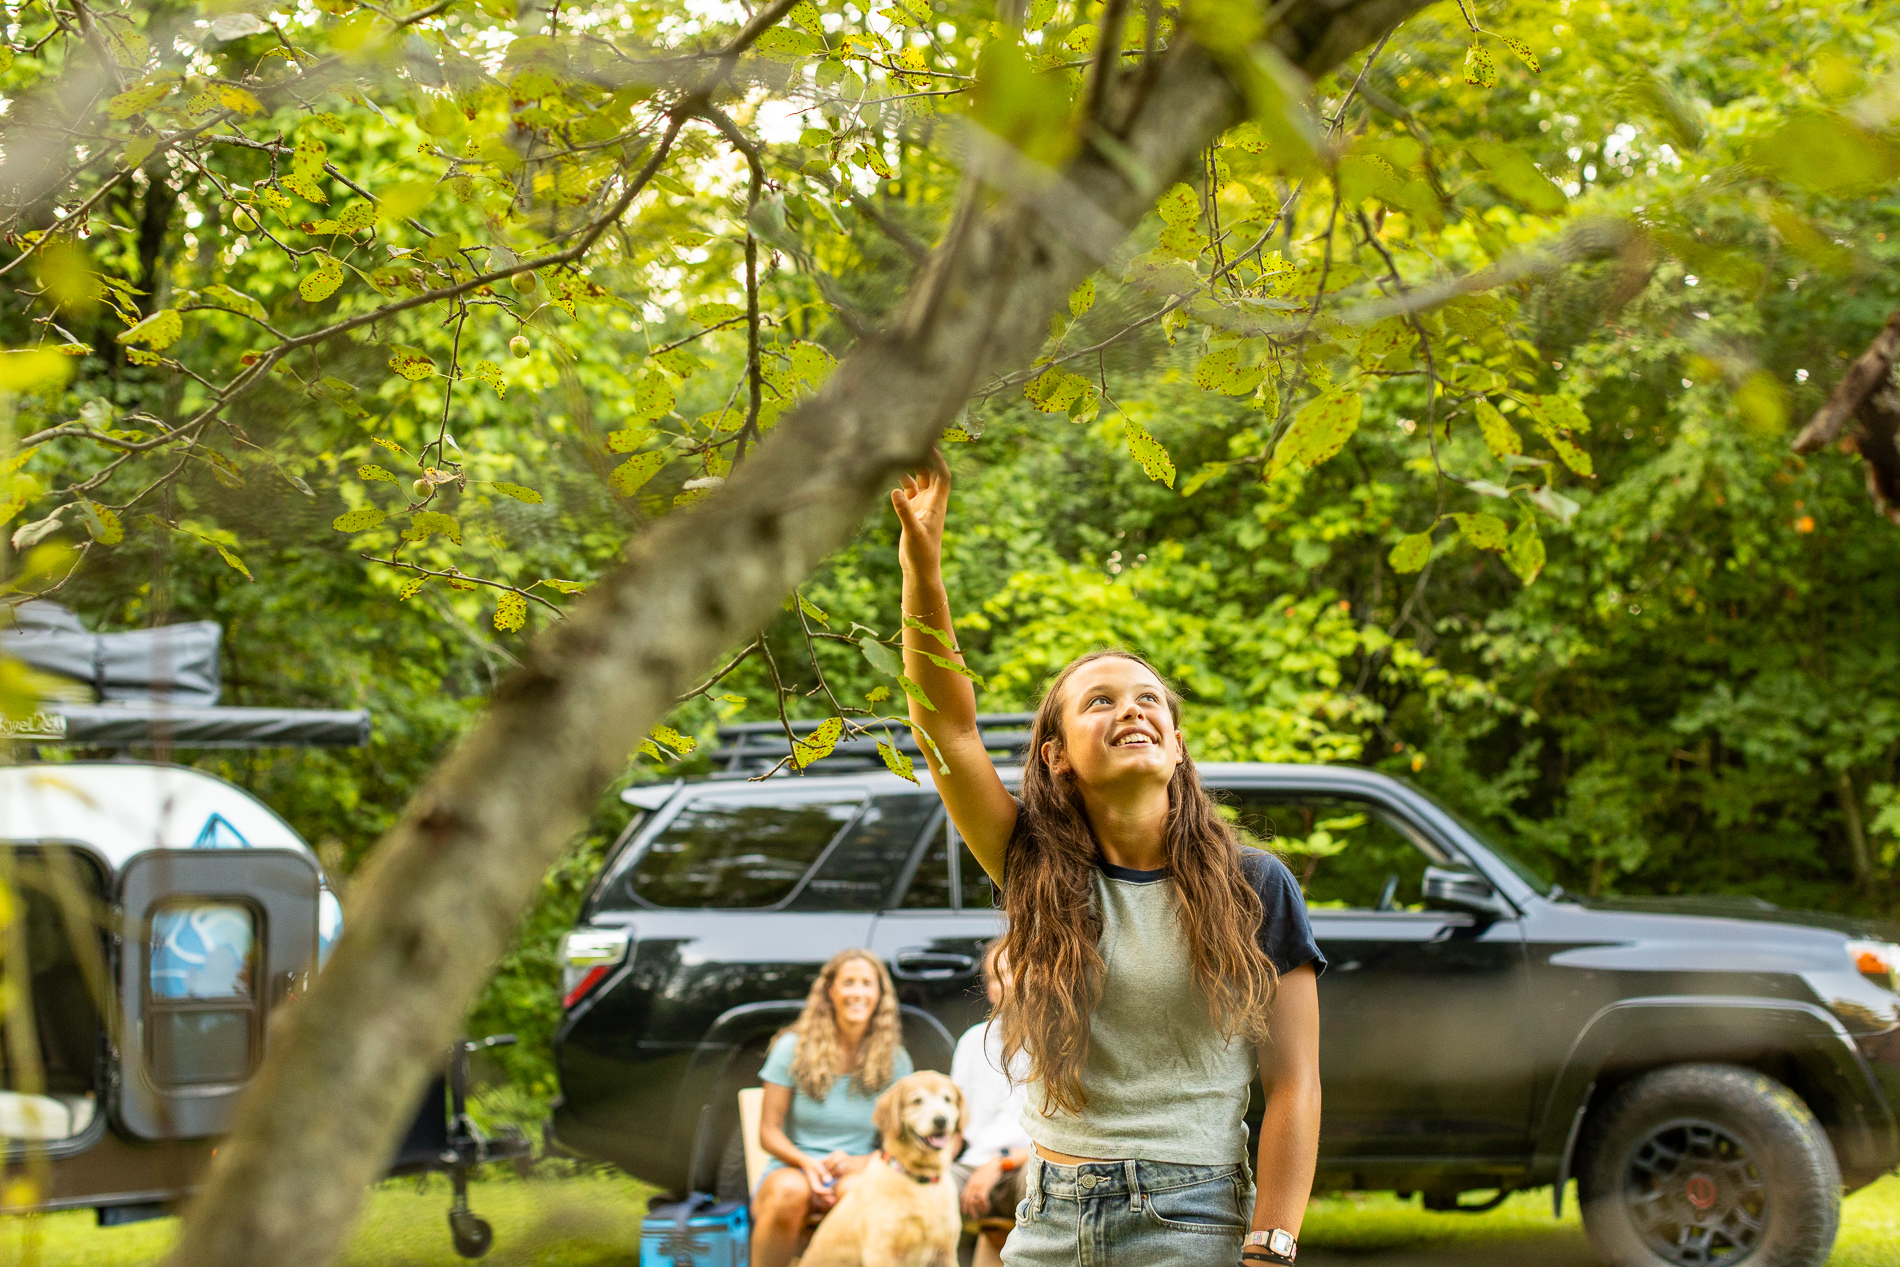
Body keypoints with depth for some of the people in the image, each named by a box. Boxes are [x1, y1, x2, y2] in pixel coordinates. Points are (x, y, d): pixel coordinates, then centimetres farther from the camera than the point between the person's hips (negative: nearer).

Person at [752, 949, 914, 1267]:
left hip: (859, 1171, 1)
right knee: (790, 1192, -39)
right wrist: (806, 1162, -17)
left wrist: (855, 1163, -14)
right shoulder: (793, 1047, 2)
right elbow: (769, 1132, 2)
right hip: (793, 1167, 0)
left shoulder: (894, 1060, 6)